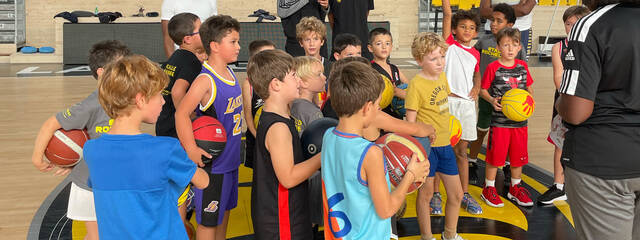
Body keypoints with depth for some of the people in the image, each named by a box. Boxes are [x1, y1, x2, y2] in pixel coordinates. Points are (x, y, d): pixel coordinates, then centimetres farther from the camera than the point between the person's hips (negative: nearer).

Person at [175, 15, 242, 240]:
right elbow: (181, 113, -27)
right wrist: (191, 150, -29)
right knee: (208, 218, 5)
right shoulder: (205, 80, -21)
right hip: (212, 162, -8)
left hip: (230, 157, 8)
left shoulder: (230, 73, 5)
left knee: (225, 207, 23)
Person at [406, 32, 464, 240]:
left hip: (444, 143, 7)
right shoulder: (416, 84, -17)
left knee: (456, 193, 13)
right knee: (426, 193, 9)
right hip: (426, 145, -7)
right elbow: (410, 120, -15)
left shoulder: (442, 76, 5)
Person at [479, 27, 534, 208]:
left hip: (520, 119, 5)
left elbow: (529, 88, 17)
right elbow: (483, 90, -2)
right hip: (499, 120, -4)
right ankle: (489, 189, 17)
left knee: (519, 155, 13)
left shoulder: (523, 66, 6)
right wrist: (492, 100, -19)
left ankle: (515, 189, 29)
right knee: (495, 155, 1)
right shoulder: (493, 68, -7)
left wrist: (529, 100, -1)